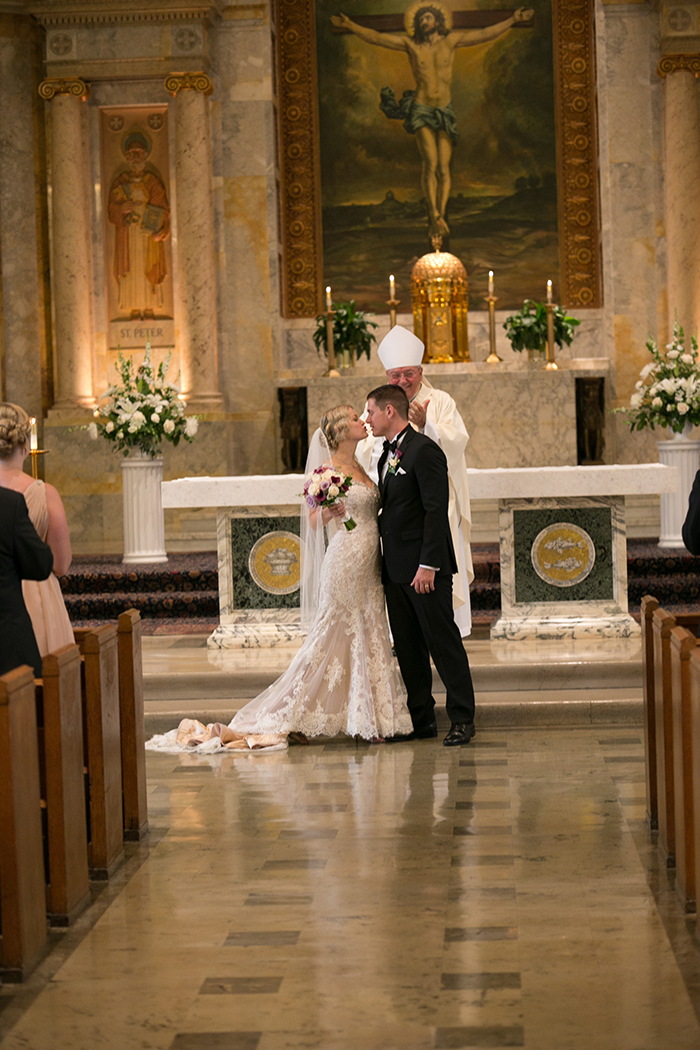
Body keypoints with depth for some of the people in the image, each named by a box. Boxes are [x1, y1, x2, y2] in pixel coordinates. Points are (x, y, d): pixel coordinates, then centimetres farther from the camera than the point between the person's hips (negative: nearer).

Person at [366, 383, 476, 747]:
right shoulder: (387, 455, 16)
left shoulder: (424, 450, -12)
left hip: (425, 569, -9)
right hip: (395, 569, 9)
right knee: (407, 648, 11)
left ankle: (462, 719, 4)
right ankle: (421, 719, 18)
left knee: (443, 642, -3)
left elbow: (436, 511, -17)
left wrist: (428, 565, -21)